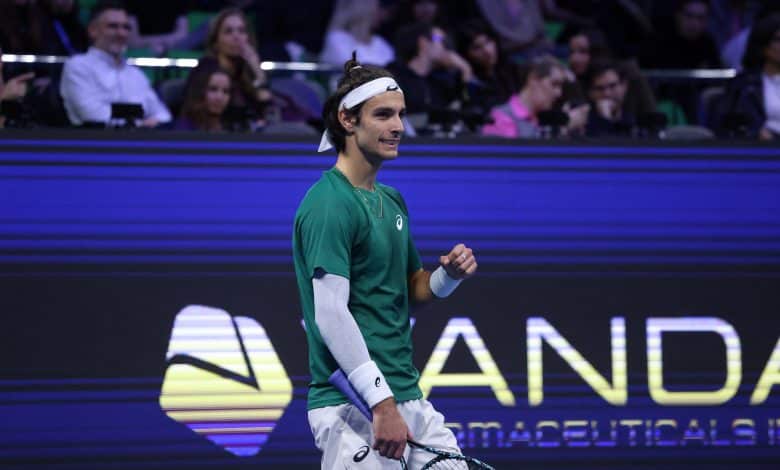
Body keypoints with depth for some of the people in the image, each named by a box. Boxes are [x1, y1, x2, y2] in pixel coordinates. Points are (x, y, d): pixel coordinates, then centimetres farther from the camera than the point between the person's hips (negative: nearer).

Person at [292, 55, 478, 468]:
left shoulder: (393, 201, 16)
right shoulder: (329, 204, -13)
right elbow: (330, 313, -20)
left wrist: (450, 274, 3)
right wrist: (383, 404, -23)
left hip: (409, 400, 9)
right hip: (353, 409, -9)